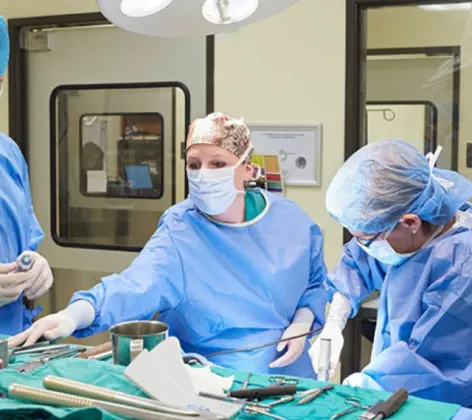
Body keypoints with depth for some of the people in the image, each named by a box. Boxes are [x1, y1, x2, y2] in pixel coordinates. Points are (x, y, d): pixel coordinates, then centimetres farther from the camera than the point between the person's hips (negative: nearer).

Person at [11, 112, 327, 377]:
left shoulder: (290, 220, -1)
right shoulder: (180, 233, -11)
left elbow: (314, 282, 12)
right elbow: (136, 285, -27)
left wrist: (302, 324, -7)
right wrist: (73, 315, -43)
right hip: (211, 381, -2)